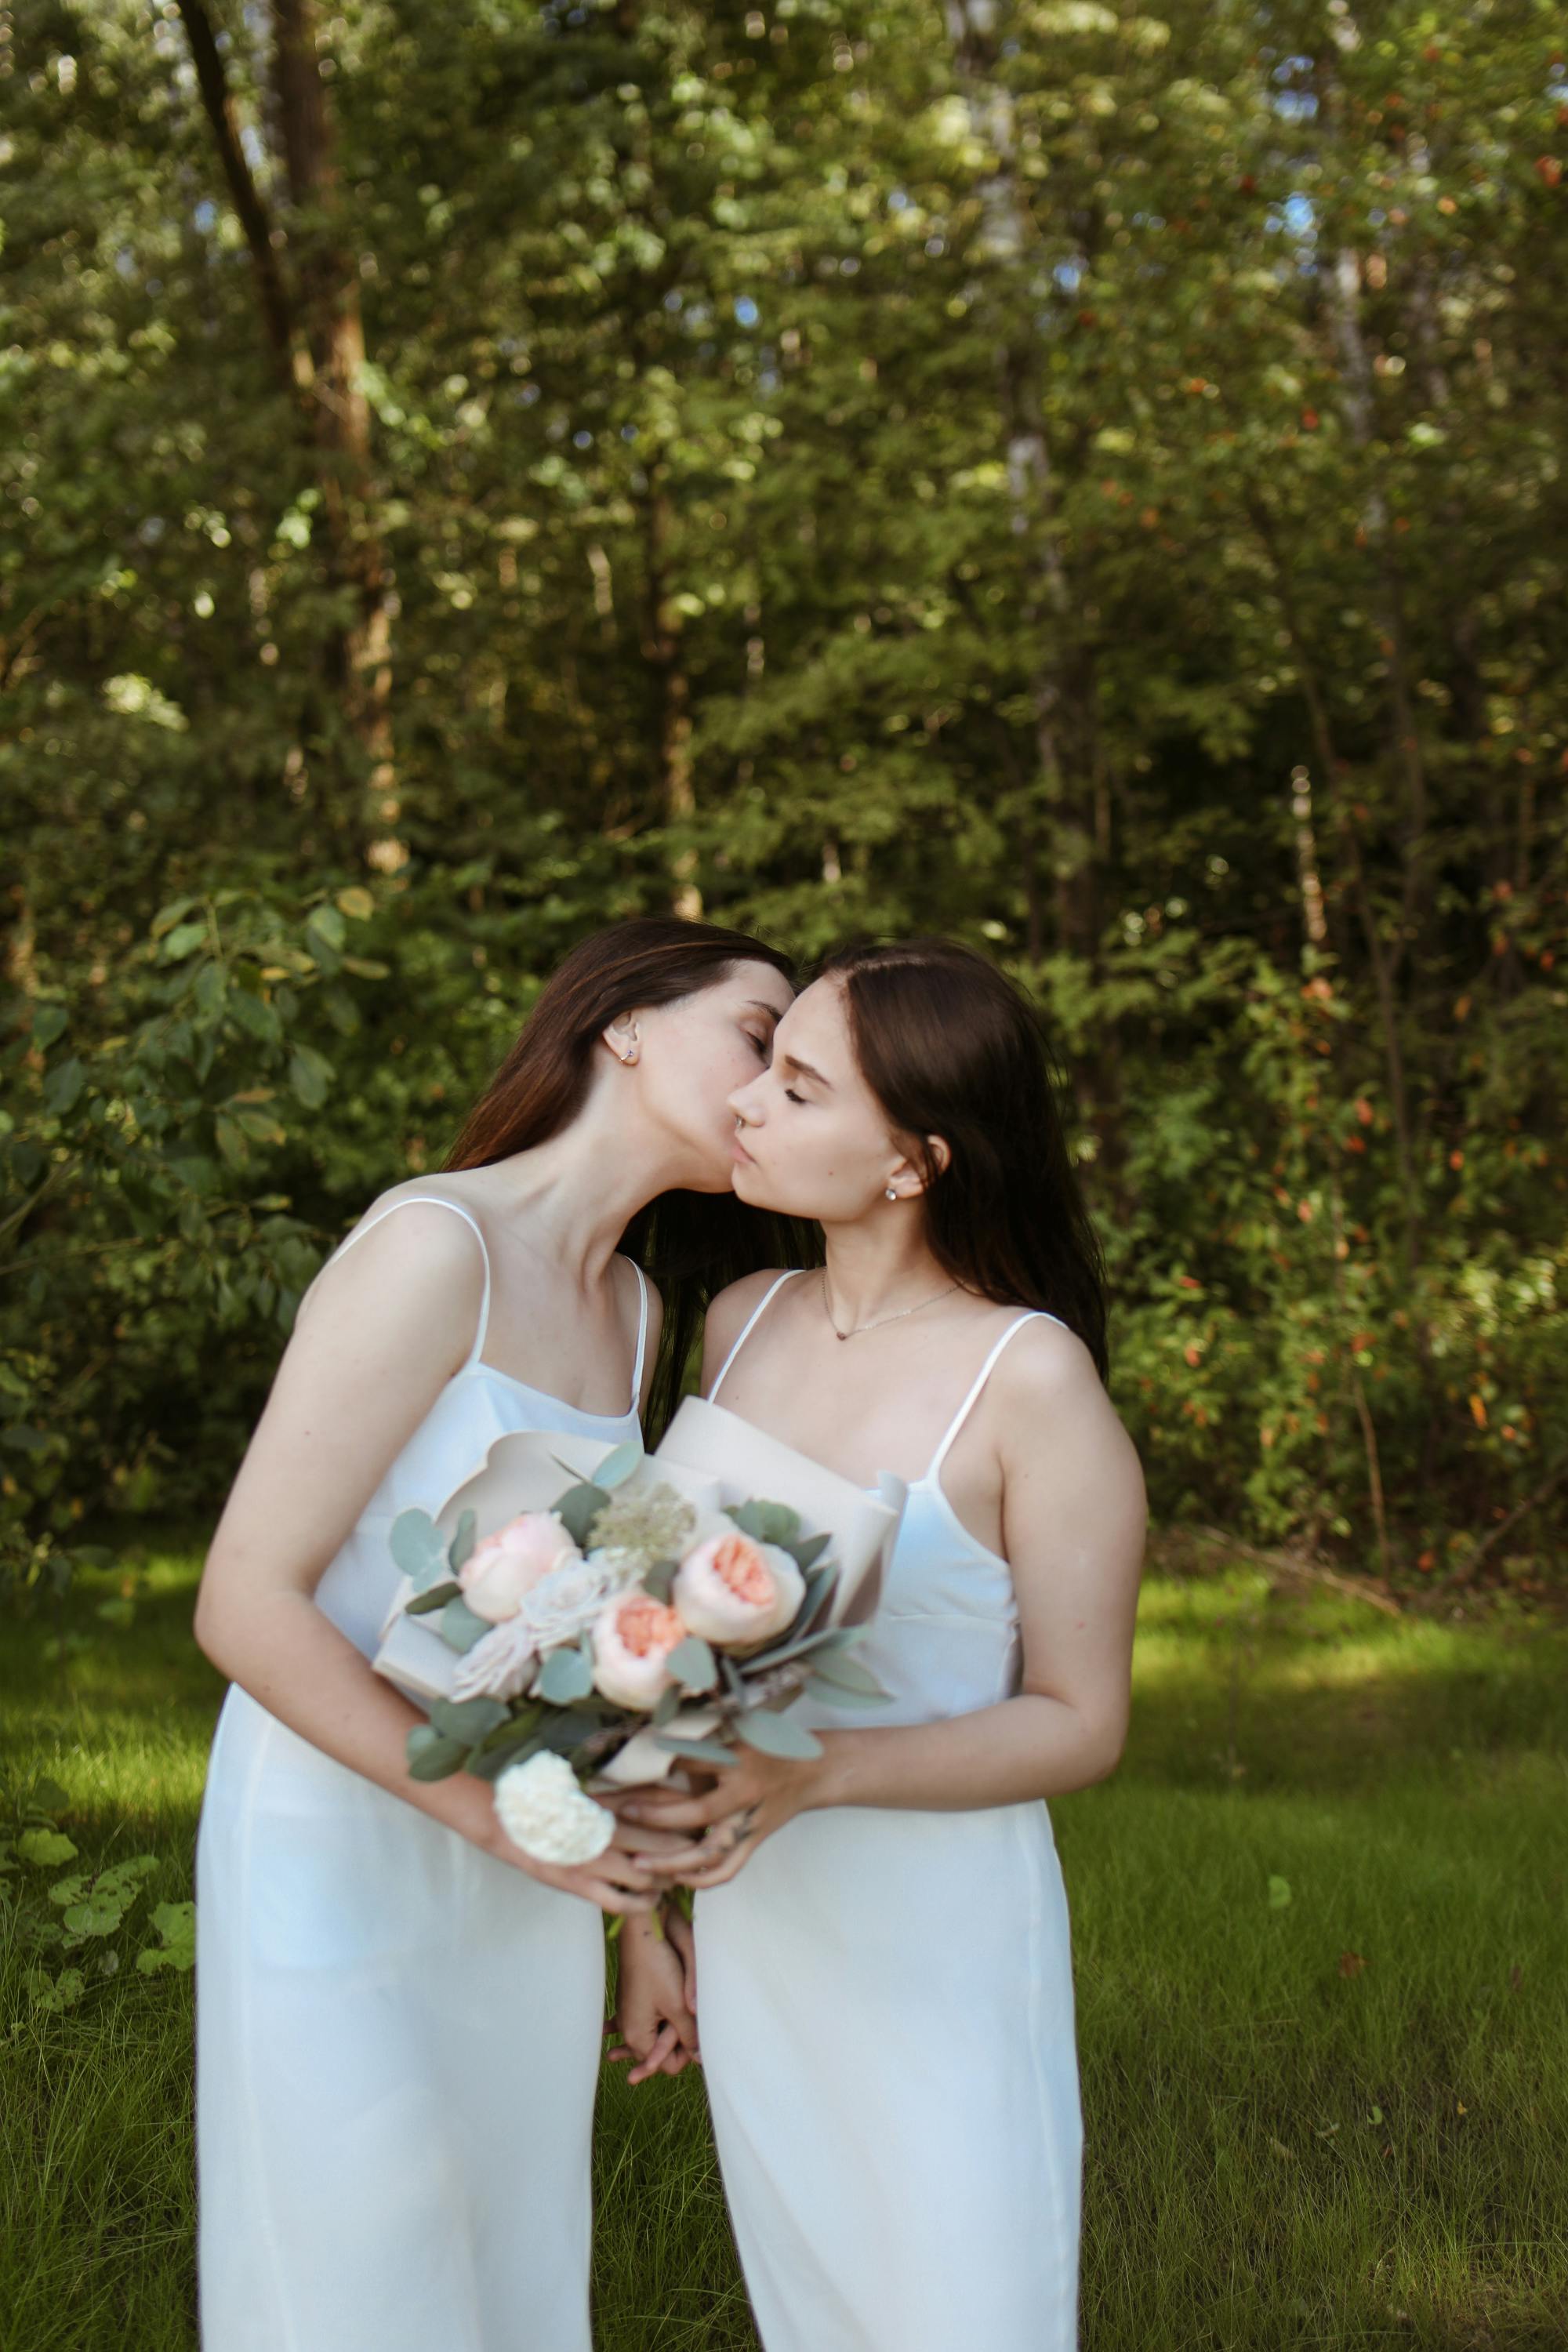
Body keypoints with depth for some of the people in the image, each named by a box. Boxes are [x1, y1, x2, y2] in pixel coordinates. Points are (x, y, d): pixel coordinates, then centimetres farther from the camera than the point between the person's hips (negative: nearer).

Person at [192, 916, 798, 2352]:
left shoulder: (642, 1314, 7)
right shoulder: (434, 1248, -19)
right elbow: (248, 1605, -21)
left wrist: (642, 1906, 14)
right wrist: (492, 1806, -24)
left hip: (525, 1895, 7)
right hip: (339, 1859, -7)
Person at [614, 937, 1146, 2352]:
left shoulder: (1031, 1376, -17)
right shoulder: (741, 1322, 1)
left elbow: (1081, 1723, -13)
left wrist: (814, 1775, -27)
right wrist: (654, 1910, 15)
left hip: (935, 1952, -6)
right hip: (755, 1931, 6)